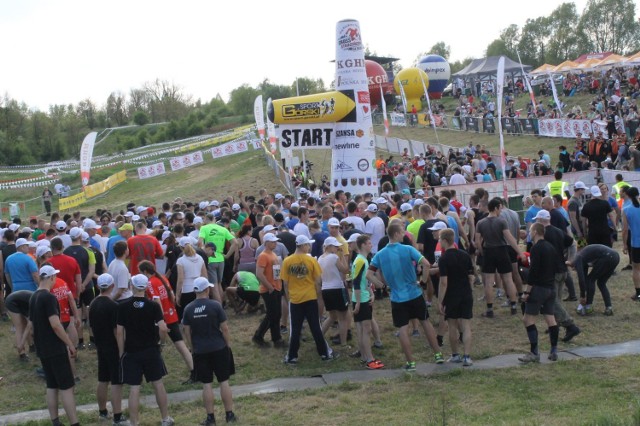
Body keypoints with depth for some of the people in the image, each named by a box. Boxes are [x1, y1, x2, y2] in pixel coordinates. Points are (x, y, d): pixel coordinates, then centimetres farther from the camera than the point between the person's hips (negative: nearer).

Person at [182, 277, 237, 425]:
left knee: (206, 384, 7)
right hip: (219, 349, -2)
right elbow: (224, 328, -7)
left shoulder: (188, 309, -3)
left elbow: (187, 332, 2)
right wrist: (228, 343, 6)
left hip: (200, 351, 2)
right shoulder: (215, 305, -10)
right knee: (224, 382, 7)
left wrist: (193, 347, 15)